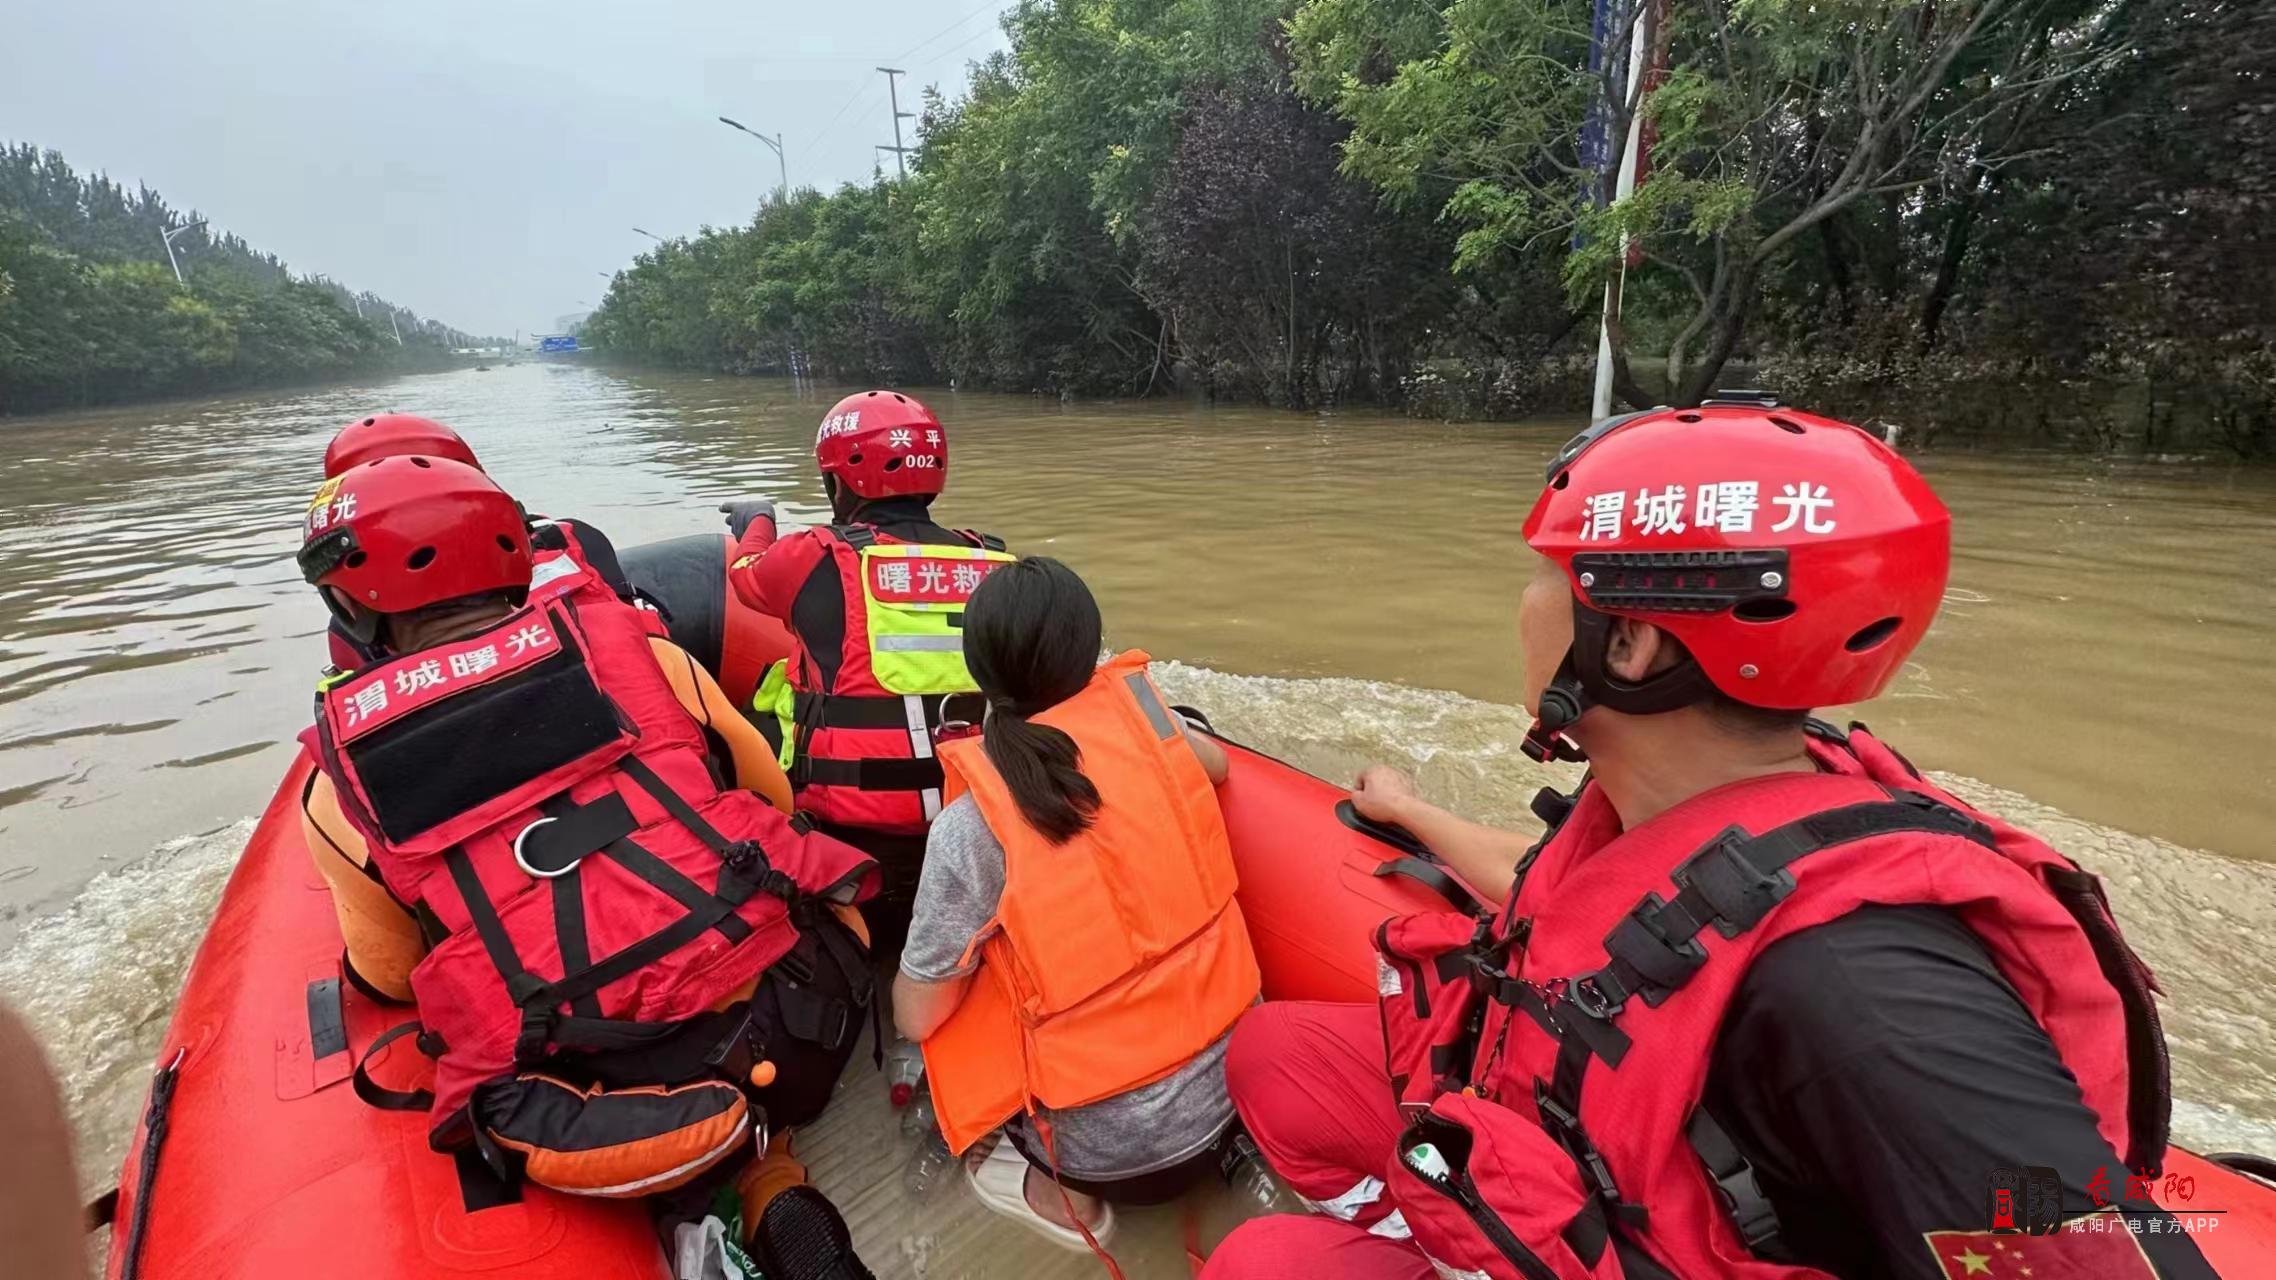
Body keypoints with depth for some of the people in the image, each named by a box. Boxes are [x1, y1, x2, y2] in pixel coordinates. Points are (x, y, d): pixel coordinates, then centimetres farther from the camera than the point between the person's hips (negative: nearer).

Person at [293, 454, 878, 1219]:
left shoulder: (340, 792, 3)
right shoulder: (633, 649, 2)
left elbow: (393, 979, 19)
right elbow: (774, 803, 16)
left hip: (575, 1125, 0)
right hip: (783, 1024, 1)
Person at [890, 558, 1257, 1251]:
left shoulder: (971, 826, -21)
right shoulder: (1136, 707, -10)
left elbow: (916, 1016, -9)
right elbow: (1214, 764, 13)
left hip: (1114, 1146, -4)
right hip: (1242, 1076, 4)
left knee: (948, 993, 15)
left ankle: (1061, 1192, 11)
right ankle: (1222, 1143, 21)